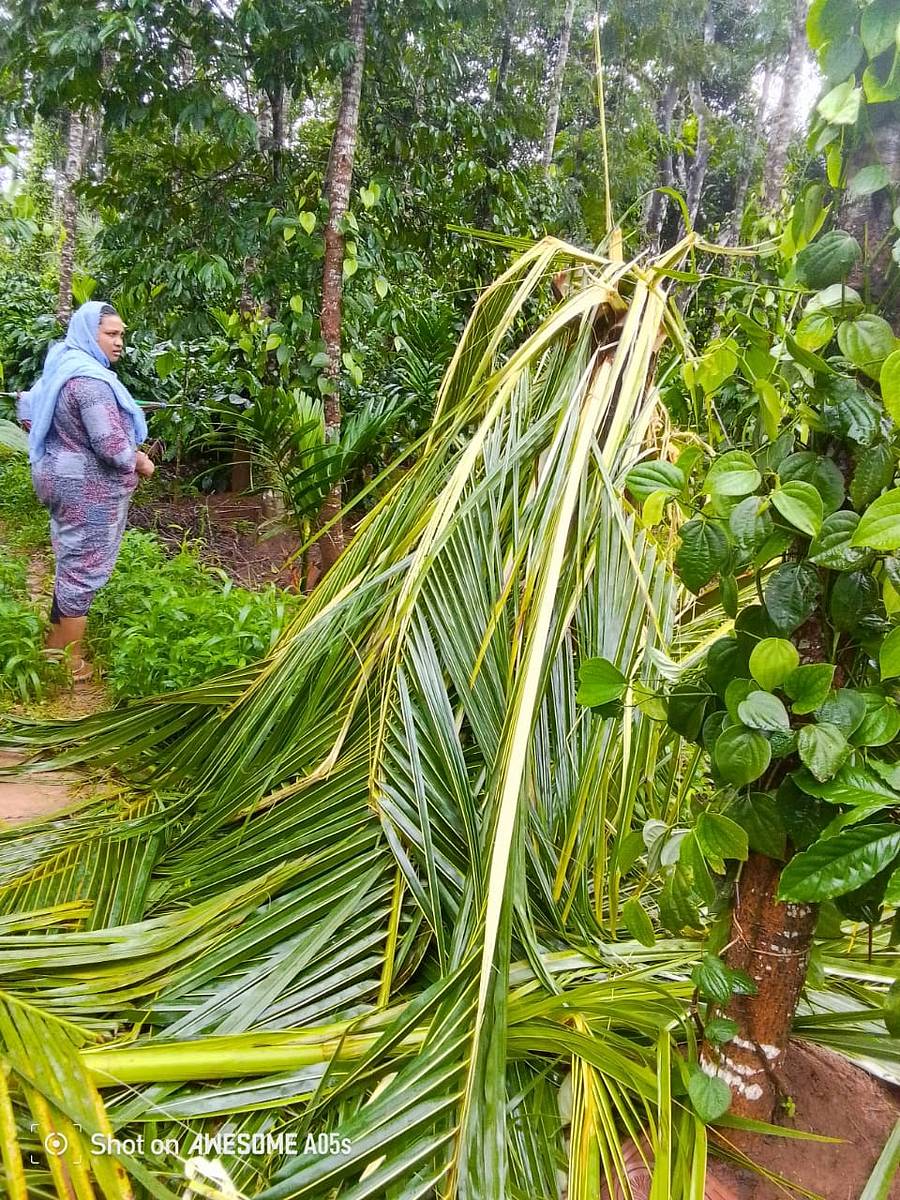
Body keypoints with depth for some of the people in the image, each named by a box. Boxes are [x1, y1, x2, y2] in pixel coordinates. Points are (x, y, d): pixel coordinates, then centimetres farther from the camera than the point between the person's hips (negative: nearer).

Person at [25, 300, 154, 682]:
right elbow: (111, 445, -28)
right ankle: (70, 663, 11)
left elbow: (28, 409, 19)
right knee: (84, 569, 0)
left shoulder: (62, 366, 9)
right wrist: (141, 463, -10)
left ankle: (55, 644, 33)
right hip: (88, 488, -10)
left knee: (71, 562, 21)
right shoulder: (90, 379, -24)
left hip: (63, 476, 10)